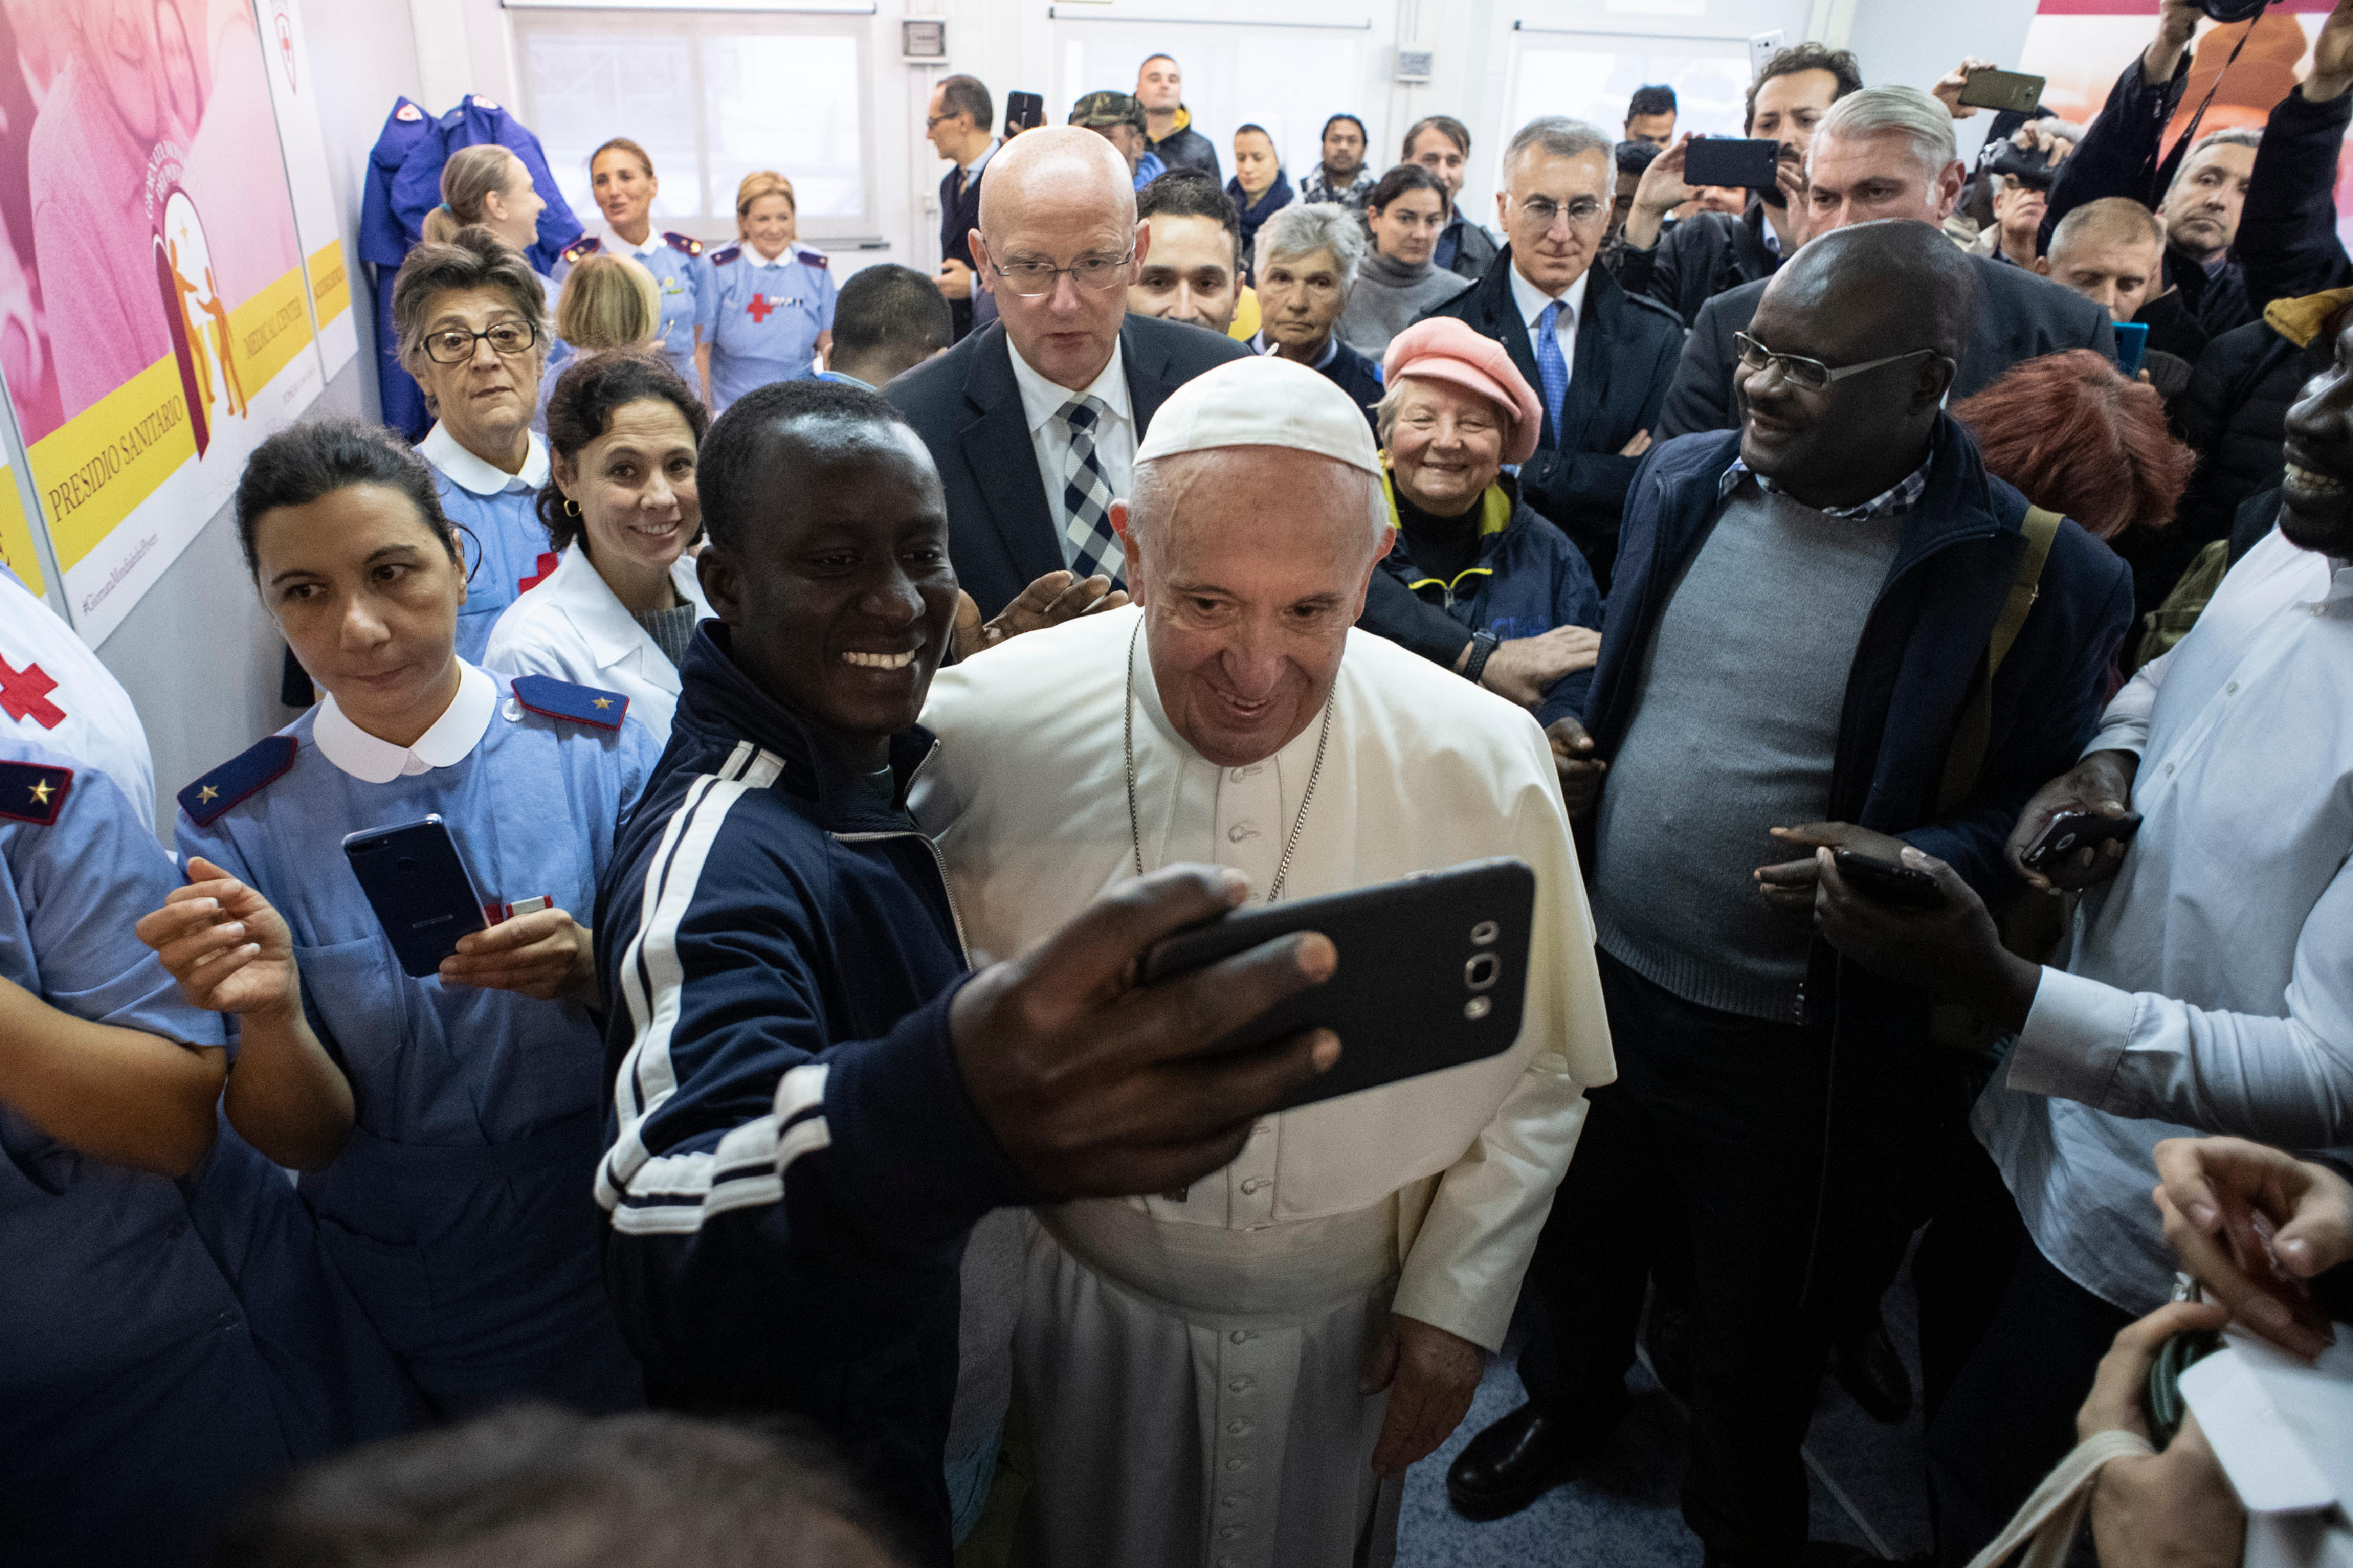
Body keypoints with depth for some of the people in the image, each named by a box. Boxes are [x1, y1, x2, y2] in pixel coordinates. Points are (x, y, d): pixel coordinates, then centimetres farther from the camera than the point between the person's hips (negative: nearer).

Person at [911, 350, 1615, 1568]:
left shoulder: (1486, 763, -18)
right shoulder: (985, 727, -20)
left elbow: (1538, 1072, -5)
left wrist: (1456, 1300, -5)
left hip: (1349, 1331, 1)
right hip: (1078, 1307, 0)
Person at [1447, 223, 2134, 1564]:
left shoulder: (2040, 576, -16)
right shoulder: (1685, 480, -1)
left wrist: (1908, 864, -26)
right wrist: (1573, 741, -7)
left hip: (1798, 1051, -4)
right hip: (1604, 978, 4)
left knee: (1756, 1343, 19)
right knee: (1581, 1243, 27)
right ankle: (1570, 1403, 59)